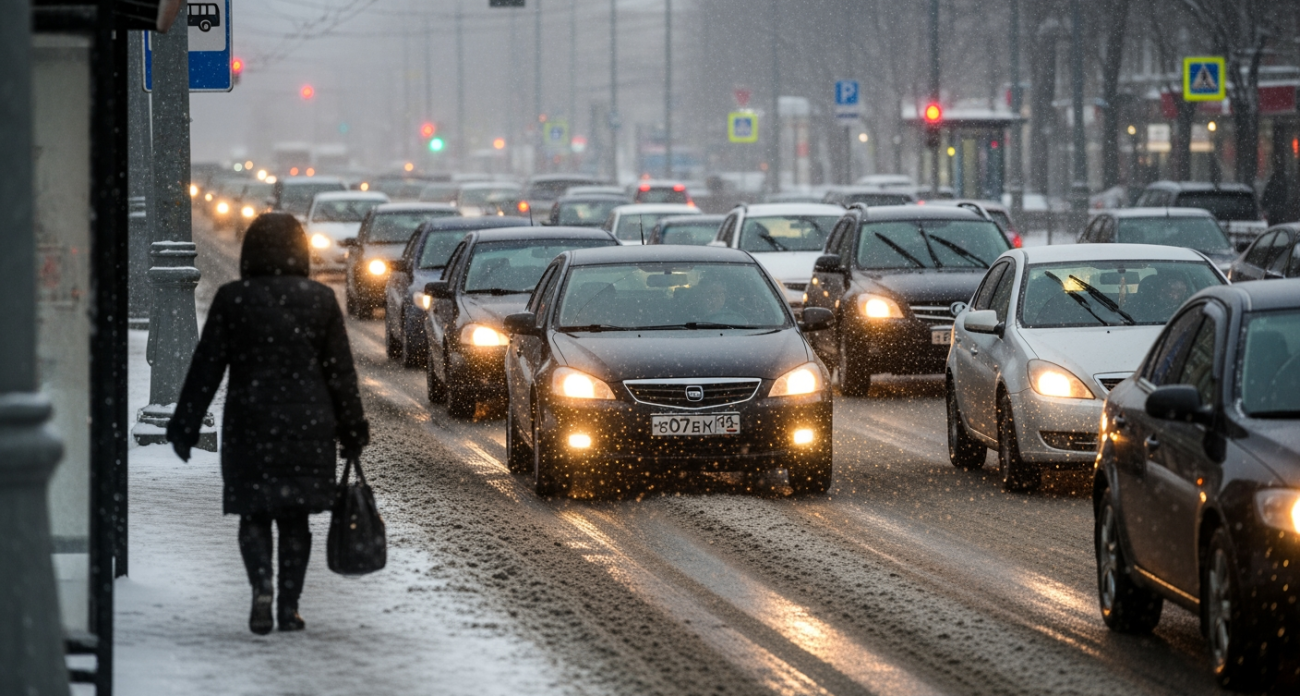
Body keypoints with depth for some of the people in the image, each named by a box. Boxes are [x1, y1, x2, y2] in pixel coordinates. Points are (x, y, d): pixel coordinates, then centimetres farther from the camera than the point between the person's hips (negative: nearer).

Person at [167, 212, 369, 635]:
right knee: (294, 517, 9)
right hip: (307, 426, 1)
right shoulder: (320, 300, 0)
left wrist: (185, 427, 3)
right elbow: (340, 373, 3)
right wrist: (352, 430, 11)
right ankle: (289, 605, 7)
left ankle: (262, 586, -16)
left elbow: (206, 369, -3)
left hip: (249, 424, -1)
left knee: (254, 514, 7)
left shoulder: (232, 299, -5)